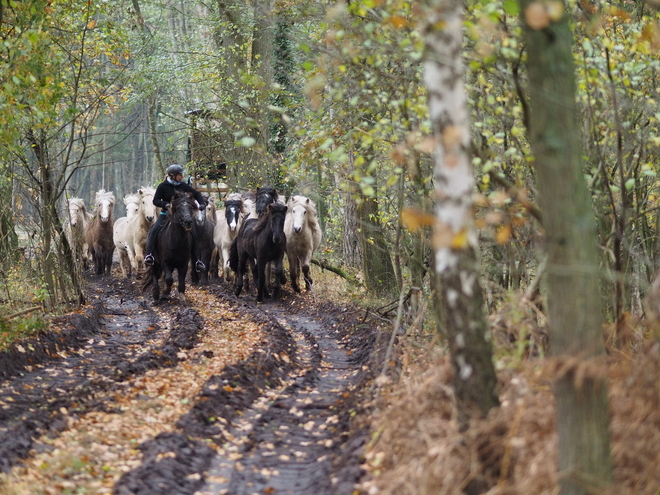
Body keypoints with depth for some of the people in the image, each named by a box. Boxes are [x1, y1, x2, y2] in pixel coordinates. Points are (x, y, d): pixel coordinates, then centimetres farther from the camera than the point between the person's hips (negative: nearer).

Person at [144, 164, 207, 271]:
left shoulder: (183, 186, 2)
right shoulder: (163, 186, -5)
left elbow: (196, 194, 9)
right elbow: (155, 201, -5)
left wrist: (202, 203, -9)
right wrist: (165, 204, -23)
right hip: (166, 214, -2)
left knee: (194, 234, -8)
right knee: (154, 230, -25)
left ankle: (197, 260, 1)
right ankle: (149, 254, -26)